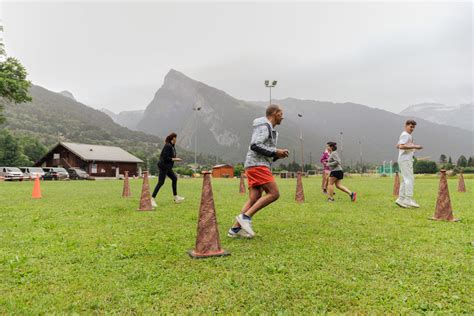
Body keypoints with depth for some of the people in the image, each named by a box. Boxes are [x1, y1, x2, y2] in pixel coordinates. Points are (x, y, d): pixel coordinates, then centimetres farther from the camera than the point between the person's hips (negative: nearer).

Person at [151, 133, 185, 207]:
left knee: (174, 178, 14)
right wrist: (174, 159, -16)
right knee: (161, 182, -8)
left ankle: (176, 197, 22)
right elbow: (165, 158, -22)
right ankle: (152, 199, -3)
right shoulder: (167, 146, -17)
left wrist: (175, 158, 8)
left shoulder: (172, 146, 12)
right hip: (163, 166, -10)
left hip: (168, 167, 10)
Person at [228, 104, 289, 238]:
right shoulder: (264, 126, -5)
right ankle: (246, 216, -16)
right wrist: (275, 152, -14)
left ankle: (235, 228, 0)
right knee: (274, 193, -13)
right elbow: (255, 145, -19)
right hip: (258, 165, -10)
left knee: (254, 199, 3)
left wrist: (278, 155, 12)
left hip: (256, 166, 10)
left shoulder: (268, 129, 27)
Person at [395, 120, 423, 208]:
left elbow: (397, 145, 29)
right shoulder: (405, 135, -10)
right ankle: (408, 199, -12)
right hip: (405, 160, -11)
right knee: (409, 179, -12)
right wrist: (414, 146, -24)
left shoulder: (406, 135, 22)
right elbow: (401, 146, -25)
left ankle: (401, 199, 10)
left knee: (405, 180, 10)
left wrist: (412, 149, 24)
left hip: (407, 160, 11)